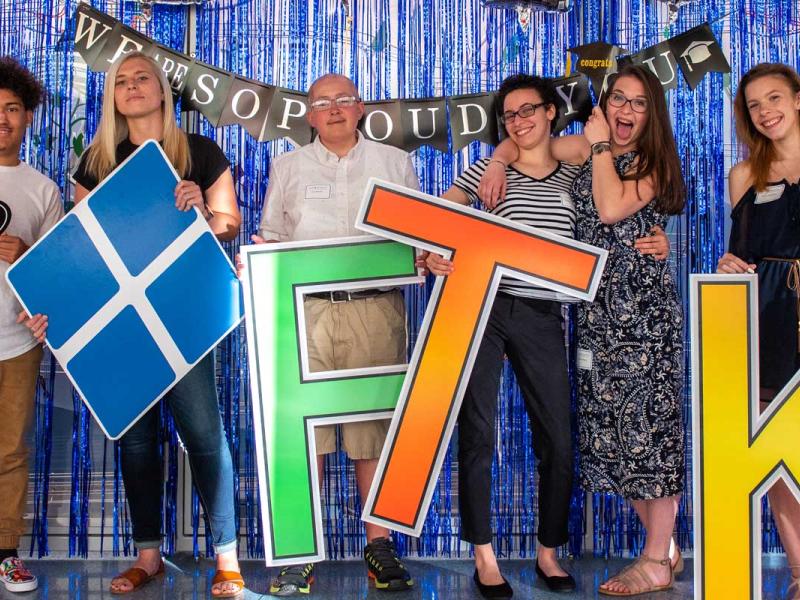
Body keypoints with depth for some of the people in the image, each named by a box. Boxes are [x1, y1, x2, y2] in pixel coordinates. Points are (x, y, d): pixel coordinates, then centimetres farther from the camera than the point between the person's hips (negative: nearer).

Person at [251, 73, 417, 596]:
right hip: (307, 307, 0)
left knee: (376, 421, -1)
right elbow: (271, 237, 18)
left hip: (376, 306, 0)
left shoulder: (395, 162, 17)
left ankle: (379, 544, 9)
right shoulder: (288, 166, 19)